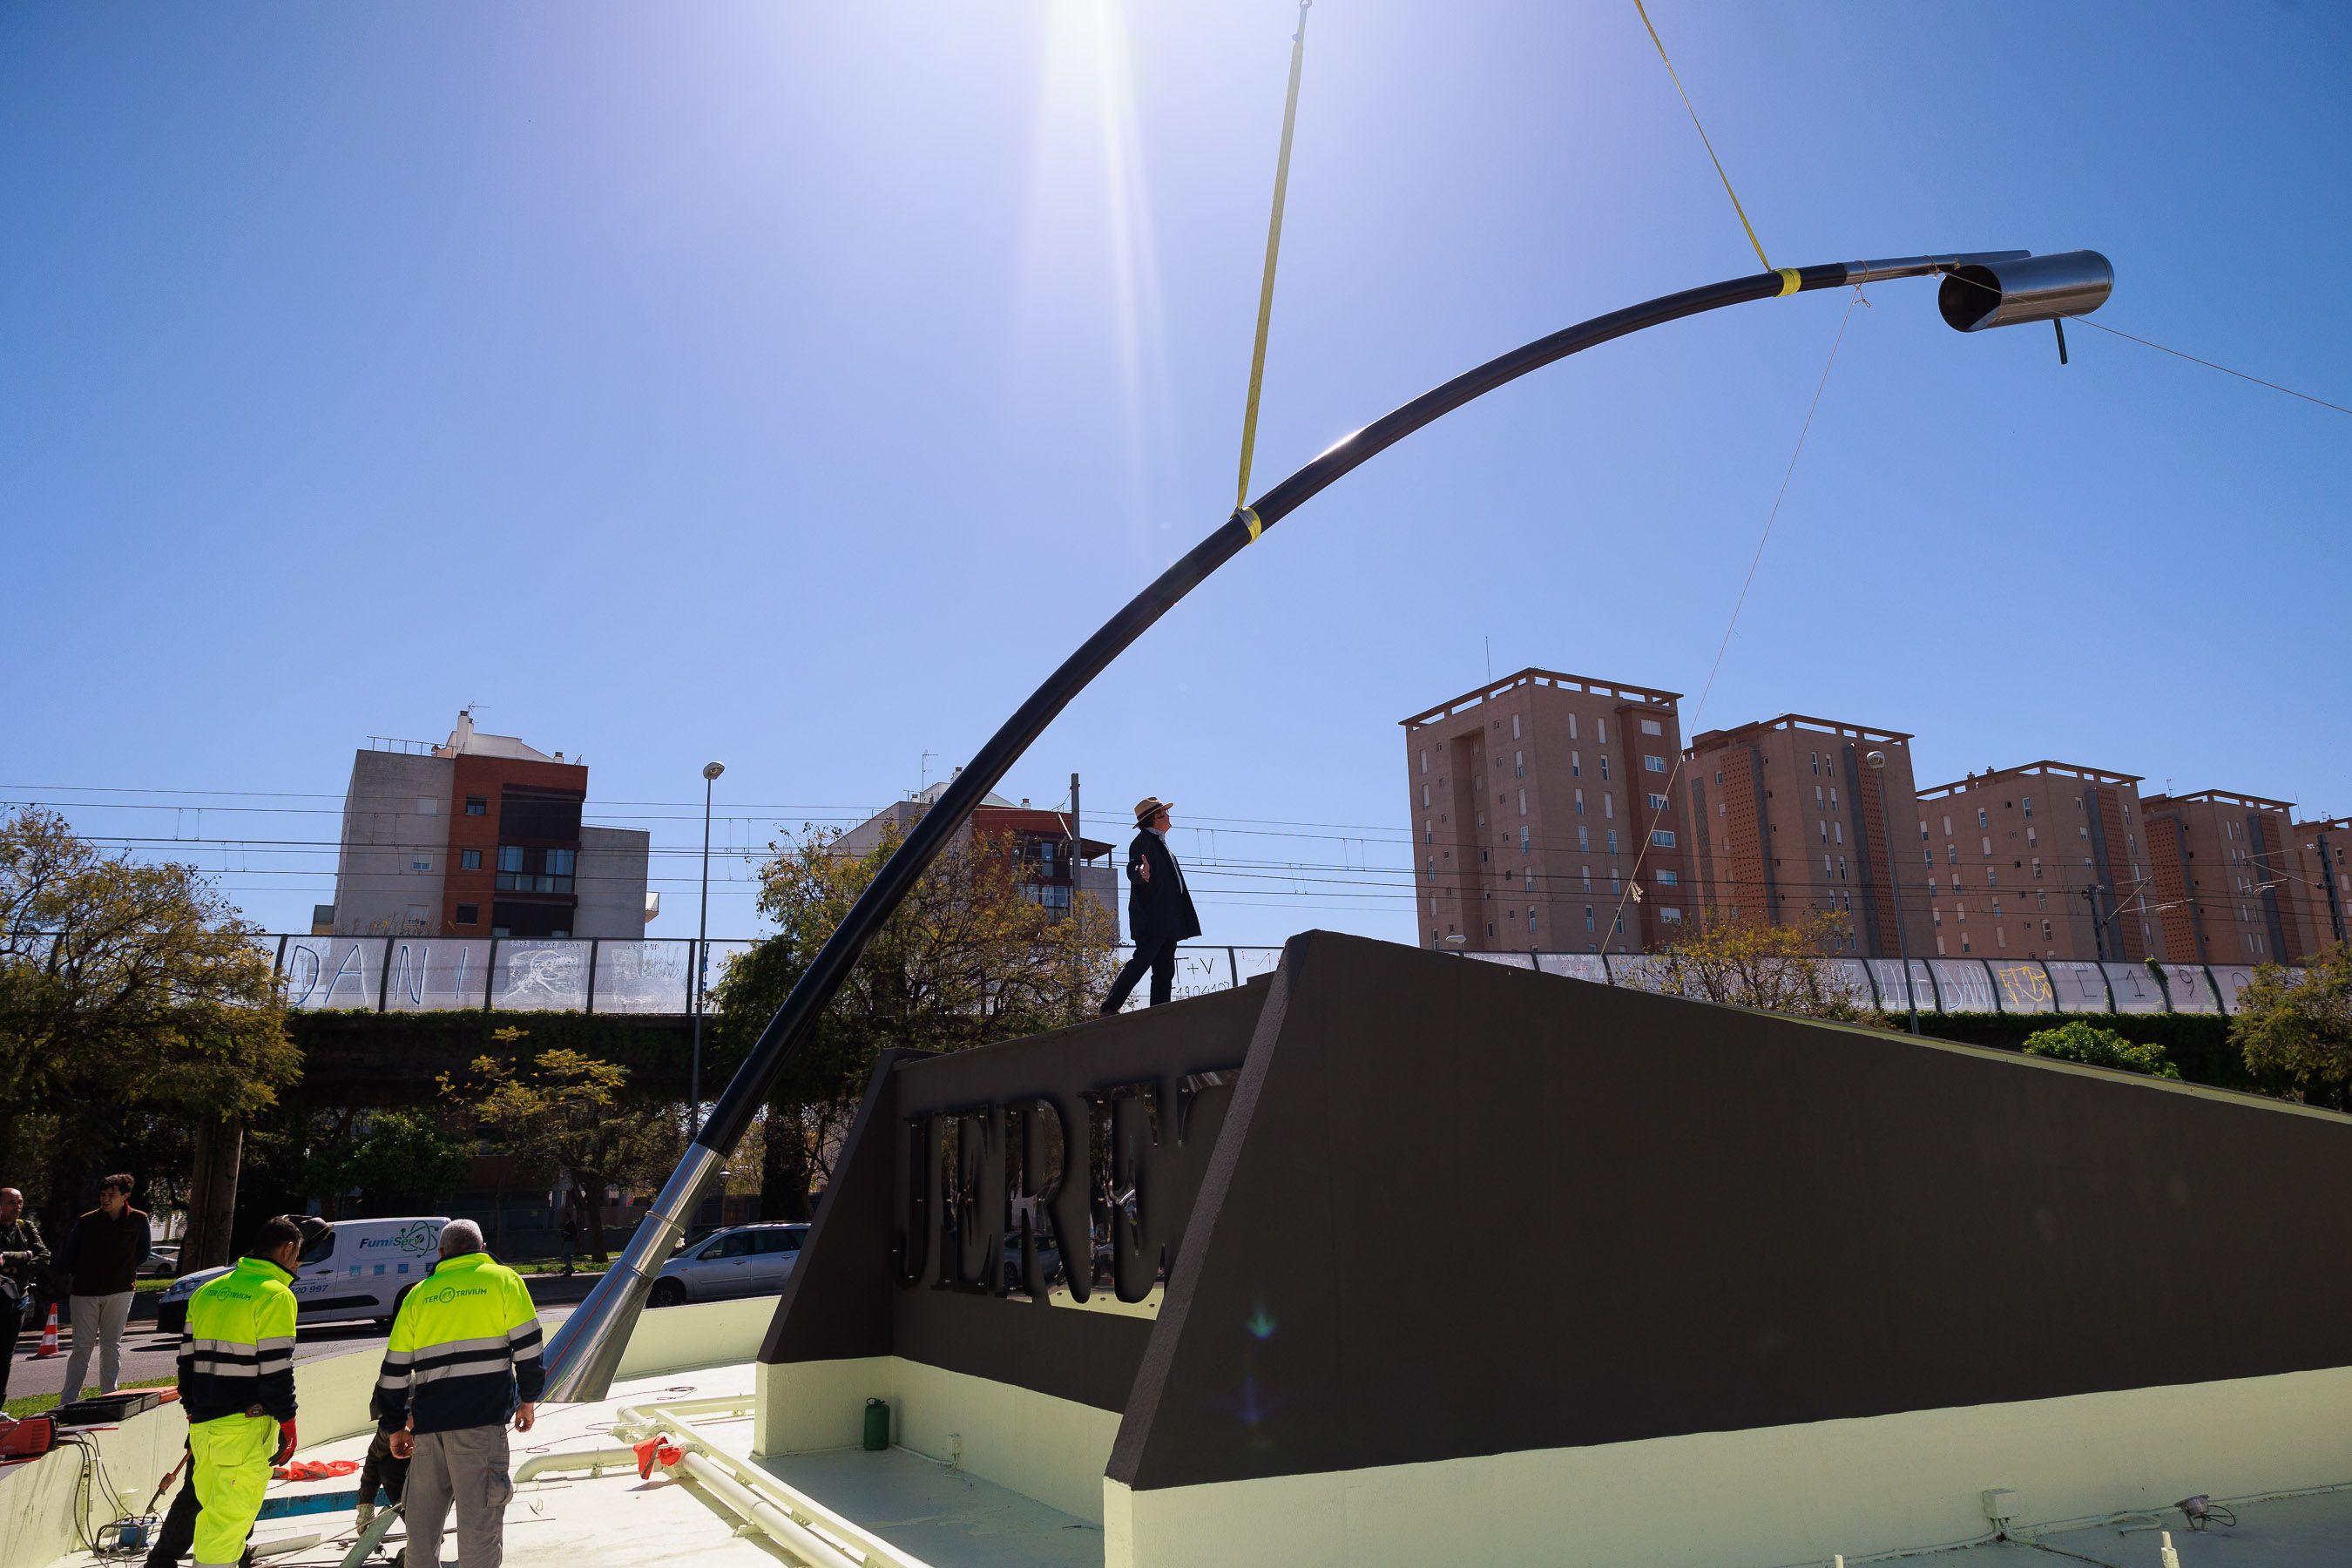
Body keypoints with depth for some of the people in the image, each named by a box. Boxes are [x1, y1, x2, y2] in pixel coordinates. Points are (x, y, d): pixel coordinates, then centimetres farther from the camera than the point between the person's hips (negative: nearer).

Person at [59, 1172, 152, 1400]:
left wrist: (125, 1270, 8)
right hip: (85, 1292, 0)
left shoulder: (138, 1220, -1)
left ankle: (109, 1397, 12)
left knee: (111, 1345, 7)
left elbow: (143, 1251, 13)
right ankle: (68, 1403, 5)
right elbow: (70, 1254, 9)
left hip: (119, 1291, 0)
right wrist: (80, 1276, 10)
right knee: (82, 1347, 1)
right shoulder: (87, 1221, -4)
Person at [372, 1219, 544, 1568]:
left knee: (423, 1513, 14)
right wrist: (528, 1398, 9)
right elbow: (527, 1343, 1)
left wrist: (394, 1426, 22)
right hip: (481, 1413, -4)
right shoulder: (502, 1279, 6)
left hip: (428, 1418, 4)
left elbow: (395, 1366, 16)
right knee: (479, 1512, -4)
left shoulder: (418, 1294, 17)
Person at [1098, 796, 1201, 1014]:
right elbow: (1132, 869, -23)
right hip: (1152, 920, -10)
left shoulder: (1160, 843, 23)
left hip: (1167, 921, 10)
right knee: (1141, 961, -16)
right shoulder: (1144, 841, -7)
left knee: (1165, 971, 6)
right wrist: (1141, 874, -47)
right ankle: (1109, 1008, -14)